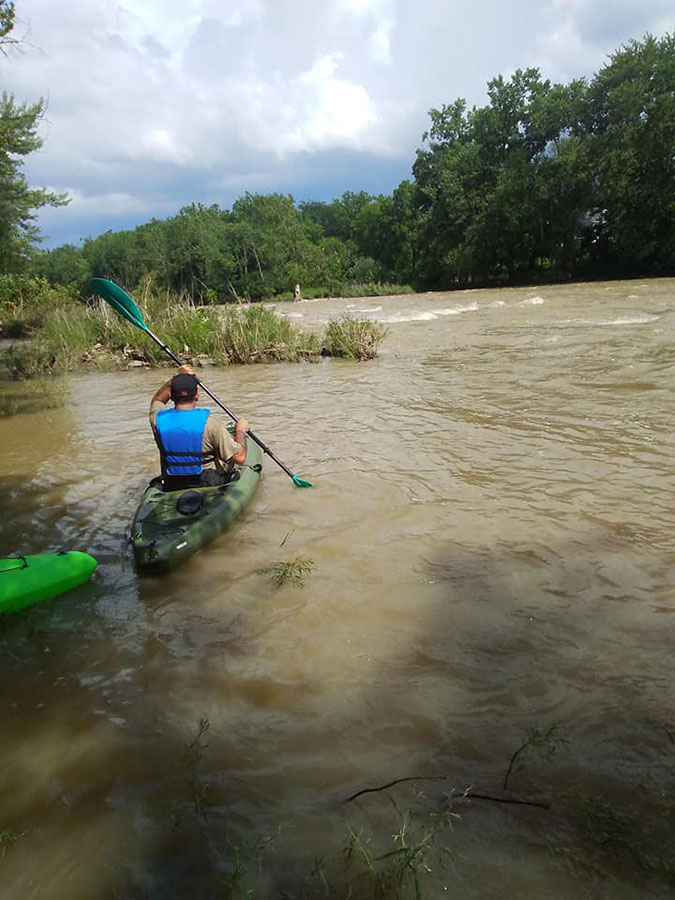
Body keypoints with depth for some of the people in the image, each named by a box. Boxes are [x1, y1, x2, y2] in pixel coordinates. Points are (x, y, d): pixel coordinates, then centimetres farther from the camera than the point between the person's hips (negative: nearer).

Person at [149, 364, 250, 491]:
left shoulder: (158, 419, -12)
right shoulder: (209, 424, -24)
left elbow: (157, 400, 16)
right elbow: (240, 458, -18)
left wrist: (177, 378, 10)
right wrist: (240, 430, -1)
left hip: (171, 489, 4)